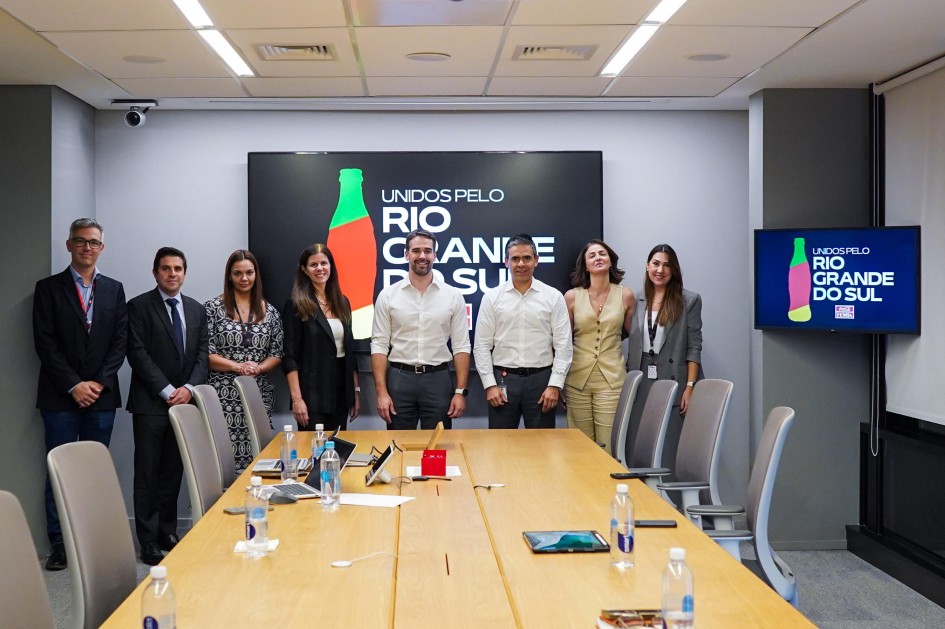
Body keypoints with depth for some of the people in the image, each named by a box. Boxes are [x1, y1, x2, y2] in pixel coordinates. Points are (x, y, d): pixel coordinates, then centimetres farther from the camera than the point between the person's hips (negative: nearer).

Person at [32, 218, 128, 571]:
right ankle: (60, 543, 8)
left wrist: (99, 382, -6)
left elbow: (120, 341, 6)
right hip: (61, 396, -2)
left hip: (102, 395, 2)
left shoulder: (114, 289, 11)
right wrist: (74, 385, -11)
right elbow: (45, 344, -4)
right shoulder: (49, 288, 3)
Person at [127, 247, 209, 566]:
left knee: (173, 472, 9)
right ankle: (149, 541, 6)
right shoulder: (139, 306, -2)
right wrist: (167, 391, -13)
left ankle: (168, 533, 18)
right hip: (150, 404, -4)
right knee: (147, 474, 1)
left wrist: (189, 387, -6)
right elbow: (138, 354, -9)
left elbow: (202, 354, 10)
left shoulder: (196, 309, 13)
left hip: (183, 400, 4)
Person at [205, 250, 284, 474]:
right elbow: (206, 353, -3)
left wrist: (257, 368, -8)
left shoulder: (270, 312, 11)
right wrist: (238, 366, -13)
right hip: (224, 395, -3)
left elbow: (277, 354, 10)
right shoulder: (214, 308, 2)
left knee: (256, 455, -1)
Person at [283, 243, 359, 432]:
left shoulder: (342, 302, 11)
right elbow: (290, 356, -10)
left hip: (341, 390, 5)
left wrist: (356, 391, 11)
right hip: (312, 391, -5)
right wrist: (297, 398, -17)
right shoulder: (296, 305, -5)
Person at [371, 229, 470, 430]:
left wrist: (461, 391, -5)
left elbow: (461, 346, 2)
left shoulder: (453, 296, 2)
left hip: (438, 379, 0)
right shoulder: (387, 296, 1)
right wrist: (381, 392, -7)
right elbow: (379, 345, 0)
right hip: (399, 378, 0)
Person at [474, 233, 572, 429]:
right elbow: (482, 346, 2)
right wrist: (489, 385, -5)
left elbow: (563, 346, 0)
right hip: (503, 379, 0)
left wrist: (555, 385, -7)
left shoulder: (553, 297, 2)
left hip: (541, 379, 0)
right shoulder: (492, 297, 3)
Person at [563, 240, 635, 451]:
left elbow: (632, 334, 17)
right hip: (578, 378, 1)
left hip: (612, 378, 0)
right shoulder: (572, 296, 1)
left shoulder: (625, 295, 1)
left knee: (609, 446, -4)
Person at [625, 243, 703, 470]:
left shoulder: (689, 301, 0)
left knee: (669, 451, -4)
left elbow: (694, 348, -3)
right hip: (640, 384, 4)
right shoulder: (637, 300, 10)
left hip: (672, 383, -3)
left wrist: (690, 387, -11)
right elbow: (631, 345, 13)